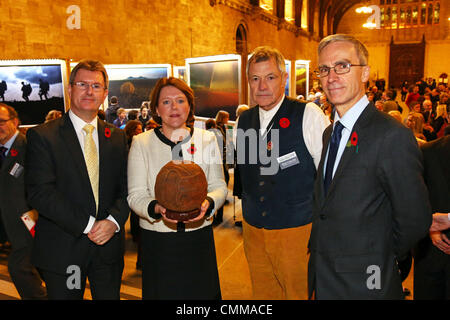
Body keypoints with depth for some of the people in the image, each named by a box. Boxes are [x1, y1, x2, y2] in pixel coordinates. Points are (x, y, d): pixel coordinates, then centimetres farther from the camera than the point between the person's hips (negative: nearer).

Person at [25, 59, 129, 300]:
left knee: (110, 296, 16)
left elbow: (126, 187, 4)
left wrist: (113, 221, -13)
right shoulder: (41, 136, -6)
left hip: (108, 246, 3)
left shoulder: (117, 137, 7)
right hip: (62, 252, -3)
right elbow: (39, 192, -14)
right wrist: (87, 225, -18)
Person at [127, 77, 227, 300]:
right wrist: (157, 209, -25)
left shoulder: (207, 139, 5)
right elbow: (135, 195, -4)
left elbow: (219, 186, 2)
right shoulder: (141, 143, -1)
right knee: (162, 292, 8)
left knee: (202, 293, 10)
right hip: (157, 241, -1)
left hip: (199, 236, 2)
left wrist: (208, 203, -20)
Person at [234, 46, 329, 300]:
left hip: (297, 230, -5)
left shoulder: (308, 115, -12)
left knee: (300, 293, 9)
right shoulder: (244, 120, 4)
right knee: (262, 293, 19)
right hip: (253, 230, 5)